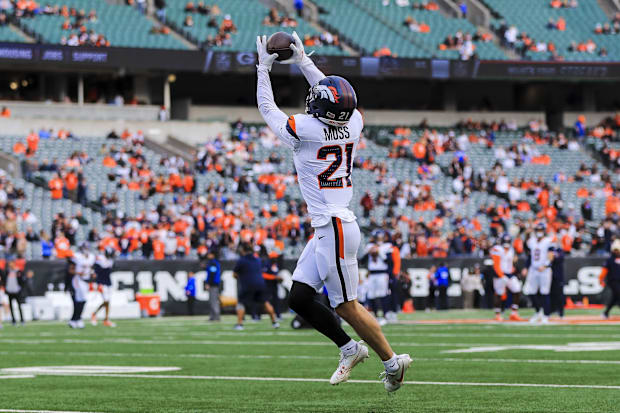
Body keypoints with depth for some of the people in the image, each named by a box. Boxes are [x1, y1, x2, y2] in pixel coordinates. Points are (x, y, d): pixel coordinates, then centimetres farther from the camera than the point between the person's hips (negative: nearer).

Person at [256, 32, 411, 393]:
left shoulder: (305, 130, -16)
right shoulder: (353, 124, 2)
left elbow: (267, 107, 1)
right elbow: (334, 99, 25)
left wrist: (264, 67, 13)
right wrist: (303, 61, 29)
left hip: (335, 229, -8)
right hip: (326, 229, 8)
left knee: (347, 307, 1)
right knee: (300, 298, 11)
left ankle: (392, 360, 9)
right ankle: (349, 349, 18)